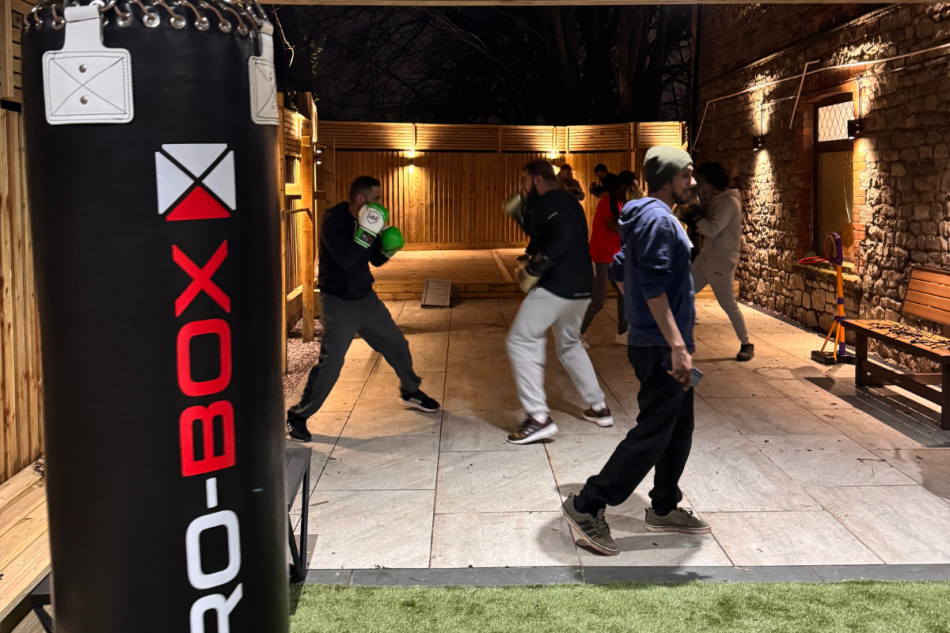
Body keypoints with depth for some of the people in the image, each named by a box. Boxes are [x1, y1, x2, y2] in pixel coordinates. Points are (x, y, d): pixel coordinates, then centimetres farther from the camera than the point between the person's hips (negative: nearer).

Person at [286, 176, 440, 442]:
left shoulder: (365, 220, 3)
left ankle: (411, 392, 37)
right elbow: (345, 260, -31)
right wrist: (366, 232, -32)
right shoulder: (333, 221, -19)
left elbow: (376, 260, 12)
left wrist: (388, 248, -8)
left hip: (366, 298, 7)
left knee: (397, 344, 14)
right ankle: (298, 416, 1)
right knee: (330, 362, -13)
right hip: (339, 302, -7)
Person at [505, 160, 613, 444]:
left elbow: (561, 240, -24)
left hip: (556, 287, -10)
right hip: (581, 287, 10)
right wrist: (520, 213, 20)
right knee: (569, 345, 27)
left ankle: (539, 418, -10)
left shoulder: (546, 203, -10)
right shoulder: (569, 202, 20)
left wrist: (532, 271, -18)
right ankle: (599, 408, 28)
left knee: (521, 342, -3)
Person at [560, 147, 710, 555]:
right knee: (653, 432, -6)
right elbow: (653, 286, -25)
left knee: (679, 428, 17)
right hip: (661, 346, -11)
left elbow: (619, 272, 21)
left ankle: (664, 509, 27)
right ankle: (587, 506, 0)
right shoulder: (658, 219, -17)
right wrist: (677, 345, -28)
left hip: (656, 342, 11)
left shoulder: (645, 217, 15)